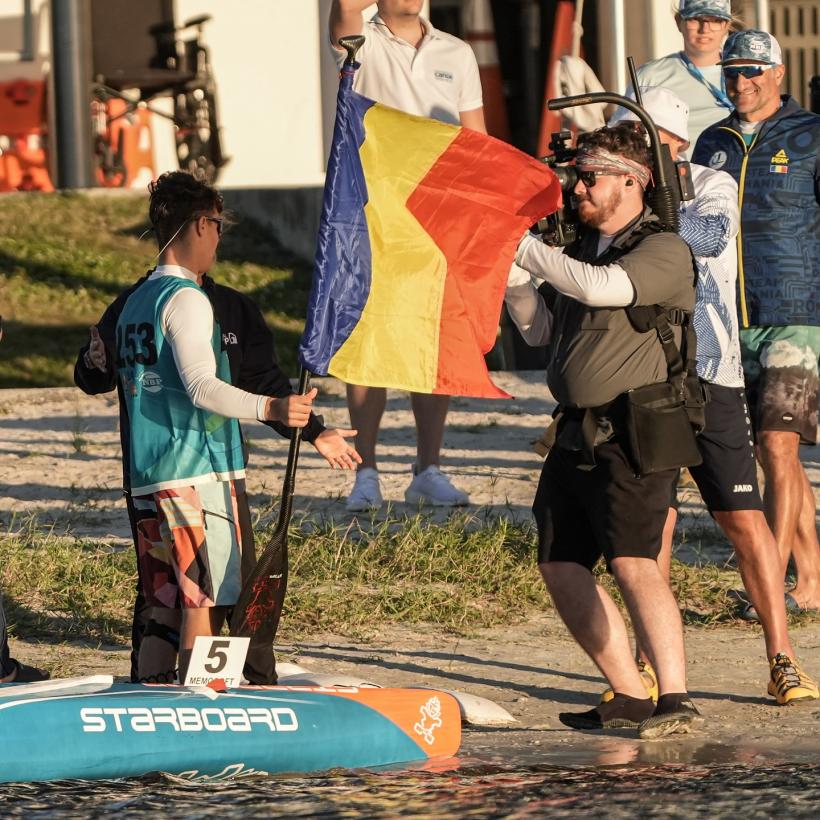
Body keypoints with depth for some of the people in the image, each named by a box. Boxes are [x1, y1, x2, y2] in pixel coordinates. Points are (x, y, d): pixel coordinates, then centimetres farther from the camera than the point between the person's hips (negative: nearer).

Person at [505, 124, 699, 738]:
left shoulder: (664, 251, -8)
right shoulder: (584, 248, 17)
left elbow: (602, 288, -25)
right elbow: (539, 329, 21)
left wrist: (528, 247, -15)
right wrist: (513, 274, 3)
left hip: (632, 438, -9)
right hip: (576, 435, 9)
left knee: (634, 563, -22)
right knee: (560, 569, 8)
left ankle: (676, 699, -28)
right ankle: (632, 699, 15)